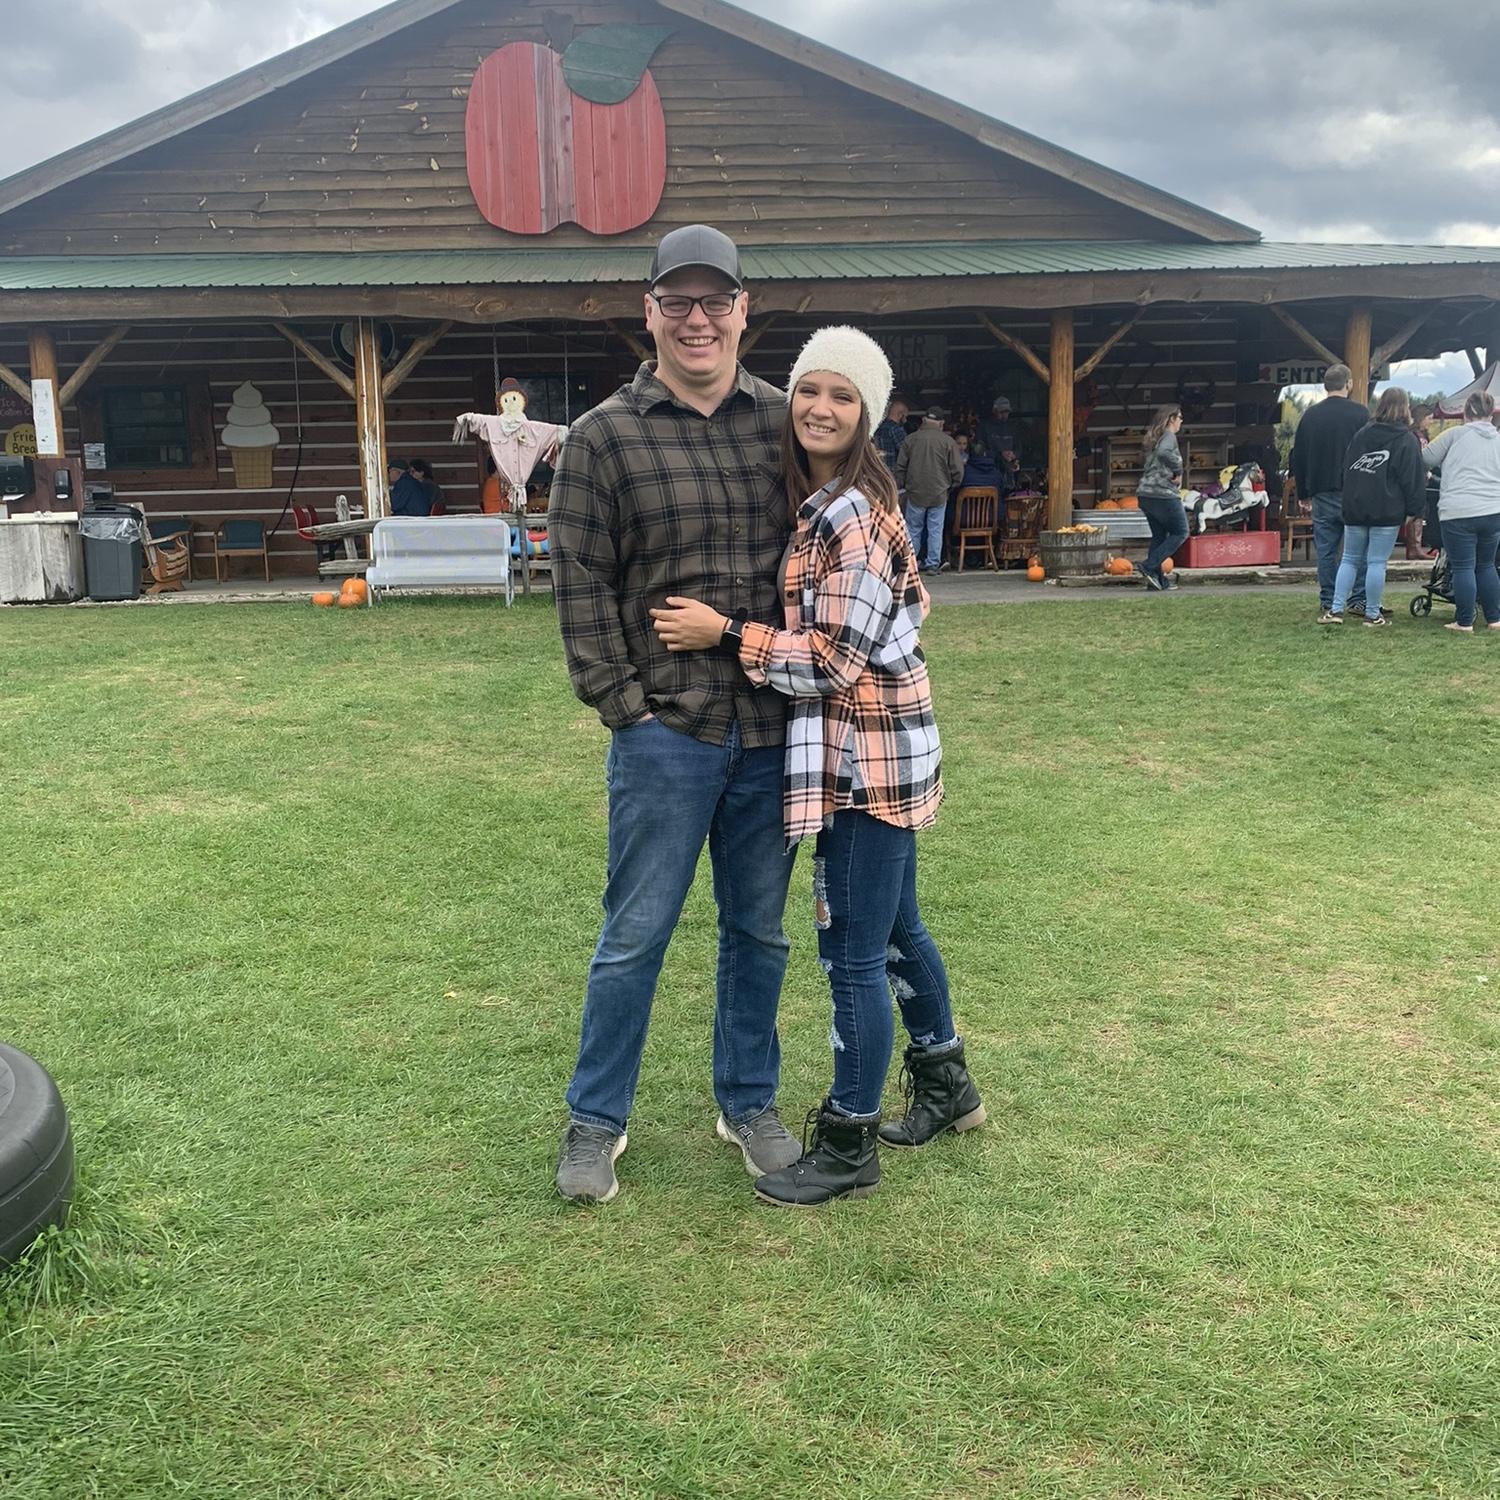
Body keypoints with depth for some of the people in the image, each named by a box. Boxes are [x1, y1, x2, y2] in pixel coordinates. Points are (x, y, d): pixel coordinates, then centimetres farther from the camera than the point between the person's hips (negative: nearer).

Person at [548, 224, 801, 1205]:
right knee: (637, 934, 5)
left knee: (759, 930, 14)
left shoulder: (784, 423, 7)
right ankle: (597, 1120, 23)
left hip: (772, 729, 3)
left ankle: (749, 1104, 32)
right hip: (664, 730, -3)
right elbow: (583, 584, -2)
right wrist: (621, 702, -8)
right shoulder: (605, 437, 0)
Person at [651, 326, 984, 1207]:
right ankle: (946, 1085, 40)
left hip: (869, 754, -10)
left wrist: (724, 634, -18)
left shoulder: (853, 513, -19)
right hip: (865, 750, 10)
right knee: (895, 928, 22)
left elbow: (835, 659, -20)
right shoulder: (821, 502, 10)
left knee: (854, 953, 0)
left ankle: (849, 1148, 14)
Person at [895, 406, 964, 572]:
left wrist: (902, 485, 15)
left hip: (915, 492, 1)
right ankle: (933, 563, 8)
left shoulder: (911, 439, -1)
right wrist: (950, 485, 14)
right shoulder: (948, 442, -5)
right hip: (939, 494, -1)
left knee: (913, 528, 10)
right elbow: (957, 470, -3)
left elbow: (900, 466, 4)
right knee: (935, 529, 6)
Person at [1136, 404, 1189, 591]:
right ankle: (1150, 566, -9)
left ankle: (1157, 578, 9)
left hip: (1145, 494, 9)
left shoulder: (1154, 438, 19)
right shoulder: (1169, 436, -8)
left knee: (1159, 535, 12)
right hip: (1163, 493, -9)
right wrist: (1178, 471, -18)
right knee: (1180, 533, 1)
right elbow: (1163, 452, -29)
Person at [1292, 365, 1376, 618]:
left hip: (1322, 494, 3)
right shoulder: (1360, 413, -5)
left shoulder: (1310, 415, 6)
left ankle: (1327, 601, 7)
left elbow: (1298, 457, 10)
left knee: (1325, 549, 6)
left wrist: (1304, 492, 17)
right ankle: (1359, 598, 2)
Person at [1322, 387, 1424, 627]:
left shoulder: (1361, 433, 9)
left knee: (1350, 559, 11)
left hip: (1354, 508, 4)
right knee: (1377, 562, -1)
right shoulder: (1407, 440, -5)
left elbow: (1347, 468, 13)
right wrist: (1415, 510, 0)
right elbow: (1413, 479, -7)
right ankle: (1372, 614, 4)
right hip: (1387, 511, -4)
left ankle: (1335, 609, 4)